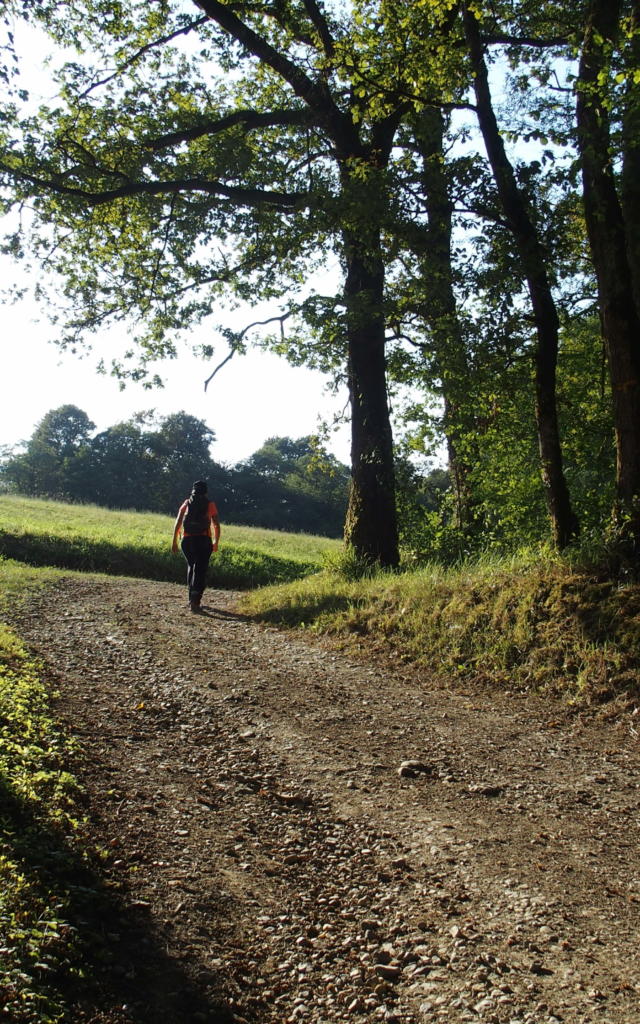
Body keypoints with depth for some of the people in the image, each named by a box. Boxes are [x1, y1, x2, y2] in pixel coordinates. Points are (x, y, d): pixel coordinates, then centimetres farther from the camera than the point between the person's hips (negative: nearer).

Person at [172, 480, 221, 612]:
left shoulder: (187, 503, 9)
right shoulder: (210, 504, 5)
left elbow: (177, 523, 2)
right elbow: (217, 525, 5)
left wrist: (174, 541, 4)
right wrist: (216, 542, 18)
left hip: (187, 541, 2)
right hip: (204, 541, -2)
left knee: (191, 566, 21)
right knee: (200, 570, -1)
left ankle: (192, 598, 25)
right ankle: (195, 601, -17)